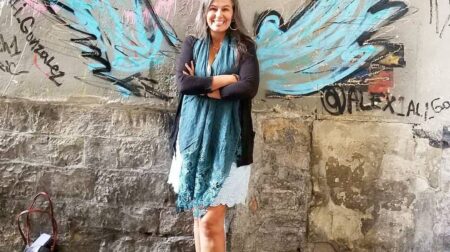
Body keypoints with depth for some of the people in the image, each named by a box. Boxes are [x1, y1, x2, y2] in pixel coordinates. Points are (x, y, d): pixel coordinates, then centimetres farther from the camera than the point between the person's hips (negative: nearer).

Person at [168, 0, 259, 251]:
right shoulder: (192, 43, 9)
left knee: (211, 219, -7)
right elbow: (183, 83, -7)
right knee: (199, 212, 10)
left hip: (226, 138, -3)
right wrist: (227, 79, -10)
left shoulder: (244, 47, 3)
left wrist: (204, 87, -9)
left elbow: (249, 87, -13)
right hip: (194, 136, 3)